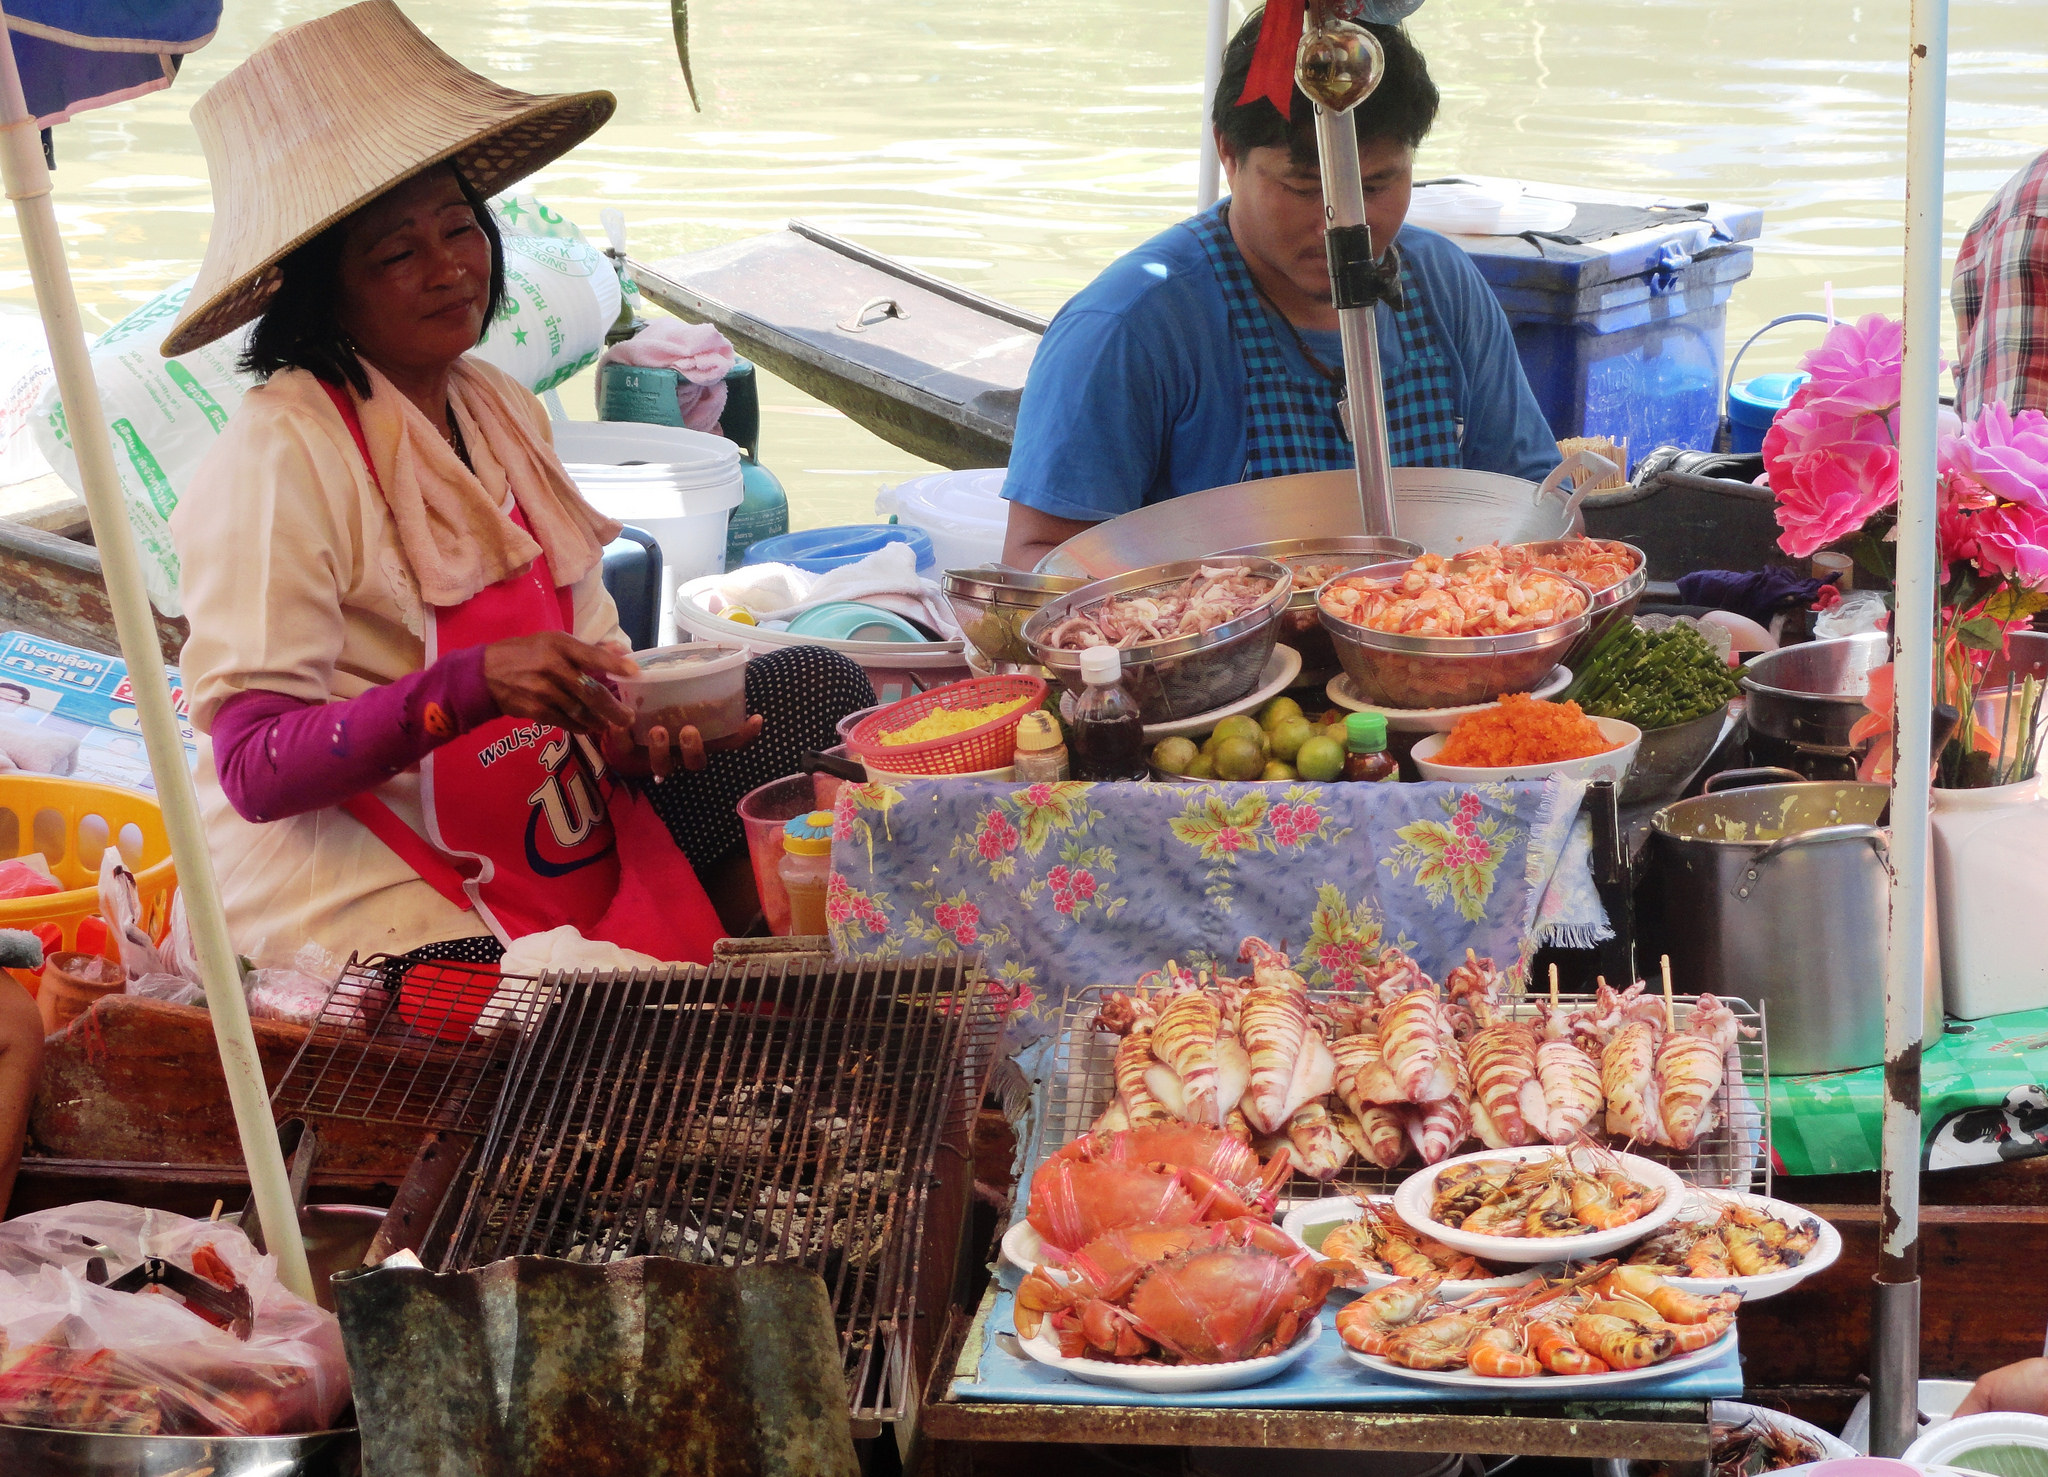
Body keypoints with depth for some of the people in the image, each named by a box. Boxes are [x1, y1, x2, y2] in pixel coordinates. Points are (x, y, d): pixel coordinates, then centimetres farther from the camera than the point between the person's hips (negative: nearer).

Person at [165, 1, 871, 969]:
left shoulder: (502, 412, 8)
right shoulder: (281, 457, -16)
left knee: (813, 690, 3)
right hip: (373, 912, -8)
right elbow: (255, 769, -21)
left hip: (560, 846, 8)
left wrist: (634, 727, -12)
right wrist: (474, 684, -32)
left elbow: (583, 658, 12)